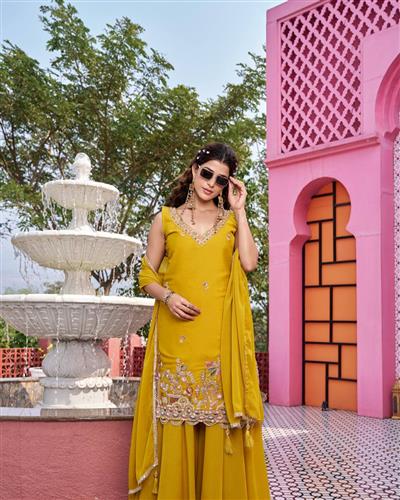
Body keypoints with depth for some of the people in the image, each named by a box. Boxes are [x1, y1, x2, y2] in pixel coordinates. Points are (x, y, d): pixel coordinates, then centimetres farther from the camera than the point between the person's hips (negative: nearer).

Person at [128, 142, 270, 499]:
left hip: (221, 334, 1)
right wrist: (167, 297, -11)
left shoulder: (231, 220, 13)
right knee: (175, 416, 0)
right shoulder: (166, 218, 10)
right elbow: (147, 276, 9)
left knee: (221, 415, 0)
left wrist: (239, 210, -1)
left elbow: (249, 263, -6)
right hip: (176, 332, 0)